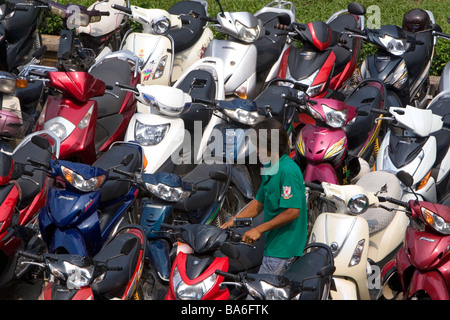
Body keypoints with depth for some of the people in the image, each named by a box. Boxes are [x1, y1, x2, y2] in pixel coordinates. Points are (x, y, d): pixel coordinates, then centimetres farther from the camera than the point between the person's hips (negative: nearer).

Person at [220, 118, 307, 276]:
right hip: (272, 244, 9)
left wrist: (259, 230, -19)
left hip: (283, 249, -9)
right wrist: (233, 221, 11)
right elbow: (259, 203, 21)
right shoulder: (269, 168, 13)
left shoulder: (288, 170, -19)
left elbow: (292, 212, -24)